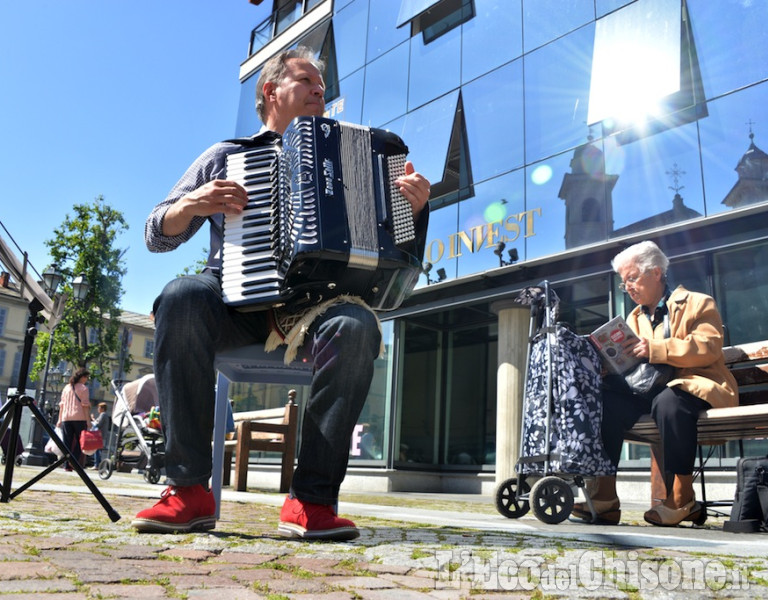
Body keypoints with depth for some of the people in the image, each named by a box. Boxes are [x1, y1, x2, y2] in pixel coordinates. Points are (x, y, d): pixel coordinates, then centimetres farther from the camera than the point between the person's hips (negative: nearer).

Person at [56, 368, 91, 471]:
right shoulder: (83, 388, 0)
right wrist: (88, 420, -8)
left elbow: (62, 404, 15)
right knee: (79, 442, 3)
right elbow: (85, 405, -7)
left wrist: (60, 419, 19)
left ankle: (66, 465, 2)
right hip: (79, 418, -5)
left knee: (67, 442, 5)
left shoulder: (66, 387, 15)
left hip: (66, 418, 5)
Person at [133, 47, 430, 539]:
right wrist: (193, 205, -7)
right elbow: (156, 234, 14)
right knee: (183, 297, -33)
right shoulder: (226, 156, 19)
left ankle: (311, 501, -30)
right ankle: (189, 489, -27)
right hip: (237, 302, 0)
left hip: (312, 302, 1)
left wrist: (415, 208, -3)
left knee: (356, 324, -33)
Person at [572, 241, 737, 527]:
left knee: (668, 401, -39)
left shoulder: (698, 303, 5)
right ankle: (605, 496, -25)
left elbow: (708, 347, -13)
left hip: (695, 387, -5)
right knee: (607, 402, -23)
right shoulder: (635, 317, 23)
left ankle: (682, 499, -26)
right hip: (649, 390, 5)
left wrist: (655, 349, -23)